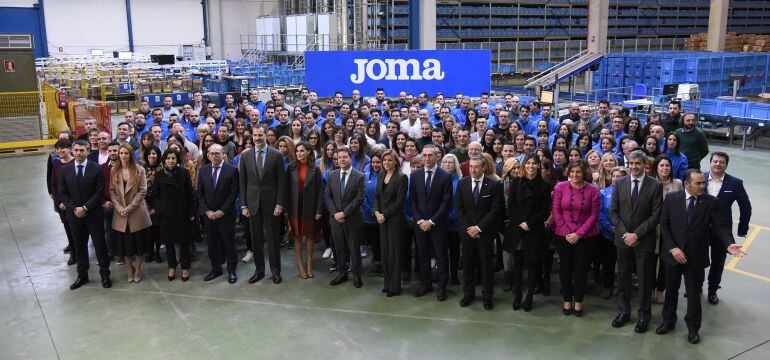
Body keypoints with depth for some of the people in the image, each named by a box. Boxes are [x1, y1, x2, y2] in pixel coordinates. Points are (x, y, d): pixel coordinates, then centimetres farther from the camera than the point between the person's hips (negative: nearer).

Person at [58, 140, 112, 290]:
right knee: (79, 247, 13)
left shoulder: (96, 169, -6)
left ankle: (105, 274, 18)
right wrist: (74, 208, -10)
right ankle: (82, 276, 25)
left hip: (94, 214, -2)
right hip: (74, 215, 2)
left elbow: (100, 192, -8)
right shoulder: (65, 169, 2)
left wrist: (85, 208, -14)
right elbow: (62, 193, 3)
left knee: (100, 245, 5)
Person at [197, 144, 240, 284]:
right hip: (208, 214, 3)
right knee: (212, 243, 9)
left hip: (226, 214, -3)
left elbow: (234, 192, -8)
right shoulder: (203, 170, 6)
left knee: (229, 243, 4)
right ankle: (216, 269, 21)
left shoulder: (232, 170, -6)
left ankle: (231, 270, 14)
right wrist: (207, 211, -5)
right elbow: (199, 193, 6)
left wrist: (222, 211, -12)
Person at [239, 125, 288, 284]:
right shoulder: (245, 155, 4)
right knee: (256, 239, 8)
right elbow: (242, 182, 5)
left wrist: (280, 204, -9)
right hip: (253, 203, 2)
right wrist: (243, 205, 0)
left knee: (272, 238, 5)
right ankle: (259, 270, 21)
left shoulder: (277, 155, -3)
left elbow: (281, 181, -3)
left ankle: (275, 270, 17)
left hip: (271, 203, -2)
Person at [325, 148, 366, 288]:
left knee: (354, 248, 5)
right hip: (336, 218, 3)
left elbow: (359, 198, -11)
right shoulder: (332, 175, 6)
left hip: (353, 219, -3)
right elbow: (327, 196, 5)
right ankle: (341, 273, 22)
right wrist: (334, 213, -7)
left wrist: (344, 213, -14)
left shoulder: (359, 176, -6)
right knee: (339, 248, 10)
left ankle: (356, 275, 16)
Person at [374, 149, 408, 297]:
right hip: (381, 218, 6)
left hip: (395, 219, -6)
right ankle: (388, 283, 19)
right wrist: (377, 212, -3)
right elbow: (377, 196, 12)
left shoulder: (401, 177, -11)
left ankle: (395, 287, 7)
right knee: (384, 251, 9)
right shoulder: (381, 175, 10)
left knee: (395, 251, -1)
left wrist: (385, 215, -13)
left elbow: (399, 201, -14)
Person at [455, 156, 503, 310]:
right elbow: (458, 208, 3)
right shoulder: (462, 183, 3)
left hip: (485, 232, -2)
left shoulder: (494, 185, -6)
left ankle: (487, 296, 17)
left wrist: (479, 227, -12)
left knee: (486, 263, 4)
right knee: (468, 263, 8)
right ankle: (468, 293, 22)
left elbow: (495, 209, -8)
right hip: (467, 231, 2)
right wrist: (468, 227, -7)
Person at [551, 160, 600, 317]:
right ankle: (567, 299, 25)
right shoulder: (560, 187, -3)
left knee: (581, 268, 6)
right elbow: (556, 211, -2)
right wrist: (567, 232, -10)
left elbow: (594, 215, -5)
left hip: (585, 236, -1)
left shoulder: (593, 190, -4)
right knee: (565, 267, 9)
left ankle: (578, 300, 23)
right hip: (563, 235, 1)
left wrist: (579, 233, -12)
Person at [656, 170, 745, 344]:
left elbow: (721, 226, -7)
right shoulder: (671, 198, -5)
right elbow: (664, 225, -5)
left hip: (696, 256, -1)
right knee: (671, 290, 17)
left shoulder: (711, 202, -6)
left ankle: (693, 328, 29)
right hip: (673, 254, 1)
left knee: (694, 293, 11)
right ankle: (668, 321, 36)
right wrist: (673, 248, -14)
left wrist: (729, 243, -26)